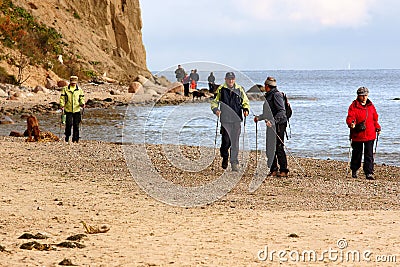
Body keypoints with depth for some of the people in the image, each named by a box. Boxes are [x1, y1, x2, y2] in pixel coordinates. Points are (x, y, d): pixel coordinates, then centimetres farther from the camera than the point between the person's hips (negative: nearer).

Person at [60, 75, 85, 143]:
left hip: (77, 110, 2)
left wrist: (82, 104, -7)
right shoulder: (65, 89, 3)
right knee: (69, 124, -11)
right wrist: (62, 105, -10)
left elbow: (82, 98, 12)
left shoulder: (79, 90, 9)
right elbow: (62, 98, 3)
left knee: (76, 125, 3)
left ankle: (75, 139, 10)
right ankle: (67, 138, 5)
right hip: (68, 110, -2)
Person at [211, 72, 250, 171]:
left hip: (236, 119, 2)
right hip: (225, 119, -2)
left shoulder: (239, 89, 9)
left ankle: (234, 162, 6)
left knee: (235, 142, 0)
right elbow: (214, 101, 7)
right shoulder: (221, 89, 4)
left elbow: (245, 102, 17)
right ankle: (225, 157, 18)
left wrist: (246, 109, -3)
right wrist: (215, 109, -13)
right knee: (226, 140, -8)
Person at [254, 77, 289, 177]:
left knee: (279, 148, -8)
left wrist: (273, 121, -29)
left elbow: (282, 112, -19)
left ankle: (284, 171, -5)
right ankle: (273, 170, 12)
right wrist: (259, 118, 29)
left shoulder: (276, 95, -11)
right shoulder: (268, 96, 18)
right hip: (271, 125, 9)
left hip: (279, 124, -9)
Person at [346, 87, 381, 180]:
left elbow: (375, 119, 20)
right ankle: (354, 170, 30)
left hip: (370, 135, 2)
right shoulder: (353, 106, -4)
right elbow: (350, 117, -15)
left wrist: (377, 128, 12)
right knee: (357, 154, 11)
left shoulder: (371, 106, 9)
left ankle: (369, 173, -5)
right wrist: (351, 123, -35)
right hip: (357, 135, -2)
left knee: (369, 154, -4)